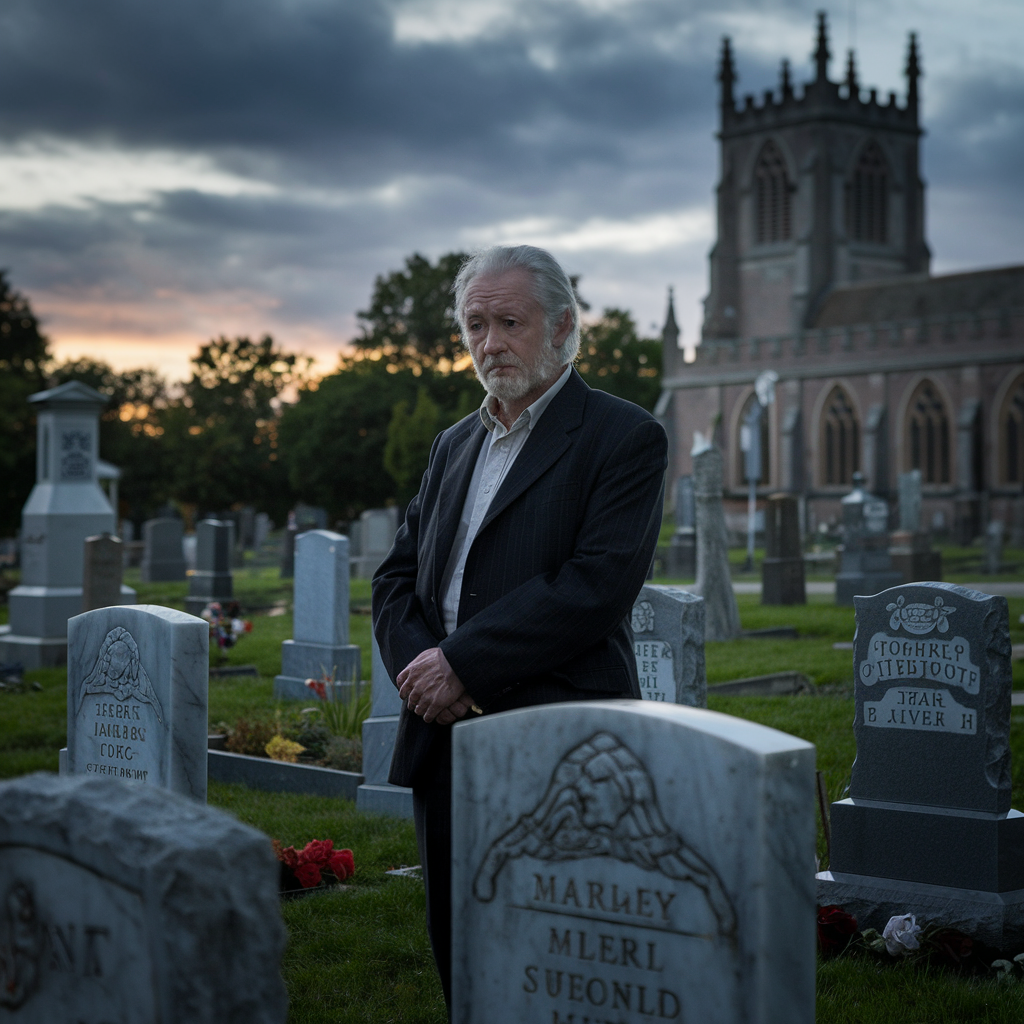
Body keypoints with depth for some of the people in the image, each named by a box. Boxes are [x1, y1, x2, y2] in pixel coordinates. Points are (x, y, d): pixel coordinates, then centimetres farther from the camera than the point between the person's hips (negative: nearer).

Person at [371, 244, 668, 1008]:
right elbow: (397, 578, 16)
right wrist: (418, 666, -5)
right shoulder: (455, 445, 19)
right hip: (445, 742, 7)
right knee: (460, 960, 11)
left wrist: (461, 662, -16)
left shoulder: (624, 438, -4)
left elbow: (598, 584, -16)